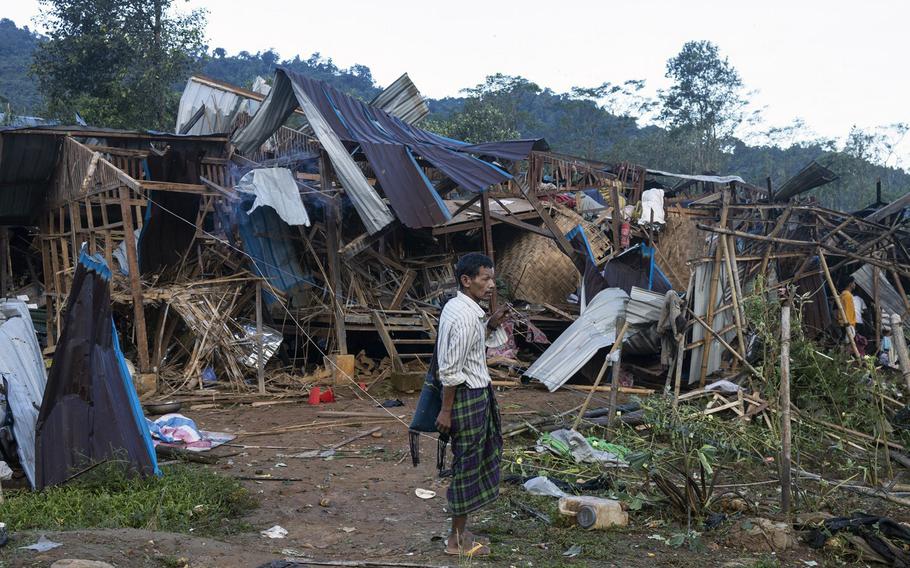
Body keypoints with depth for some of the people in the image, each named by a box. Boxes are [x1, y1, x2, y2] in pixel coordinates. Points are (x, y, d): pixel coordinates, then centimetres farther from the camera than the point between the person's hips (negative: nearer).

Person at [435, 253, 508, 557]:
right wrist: (446, 410, -18)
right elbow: (451, 369, -22)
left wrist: (491, 325, 7)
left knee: (471, 462, 17)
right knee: (467, 464, 0)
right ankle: (457, 539, 12)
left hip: (477, 394, 10)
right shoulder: (464, 316, -22)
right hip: (468, 396, -10)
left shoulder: (457, 307, 9)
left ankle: (462, 532, 28)